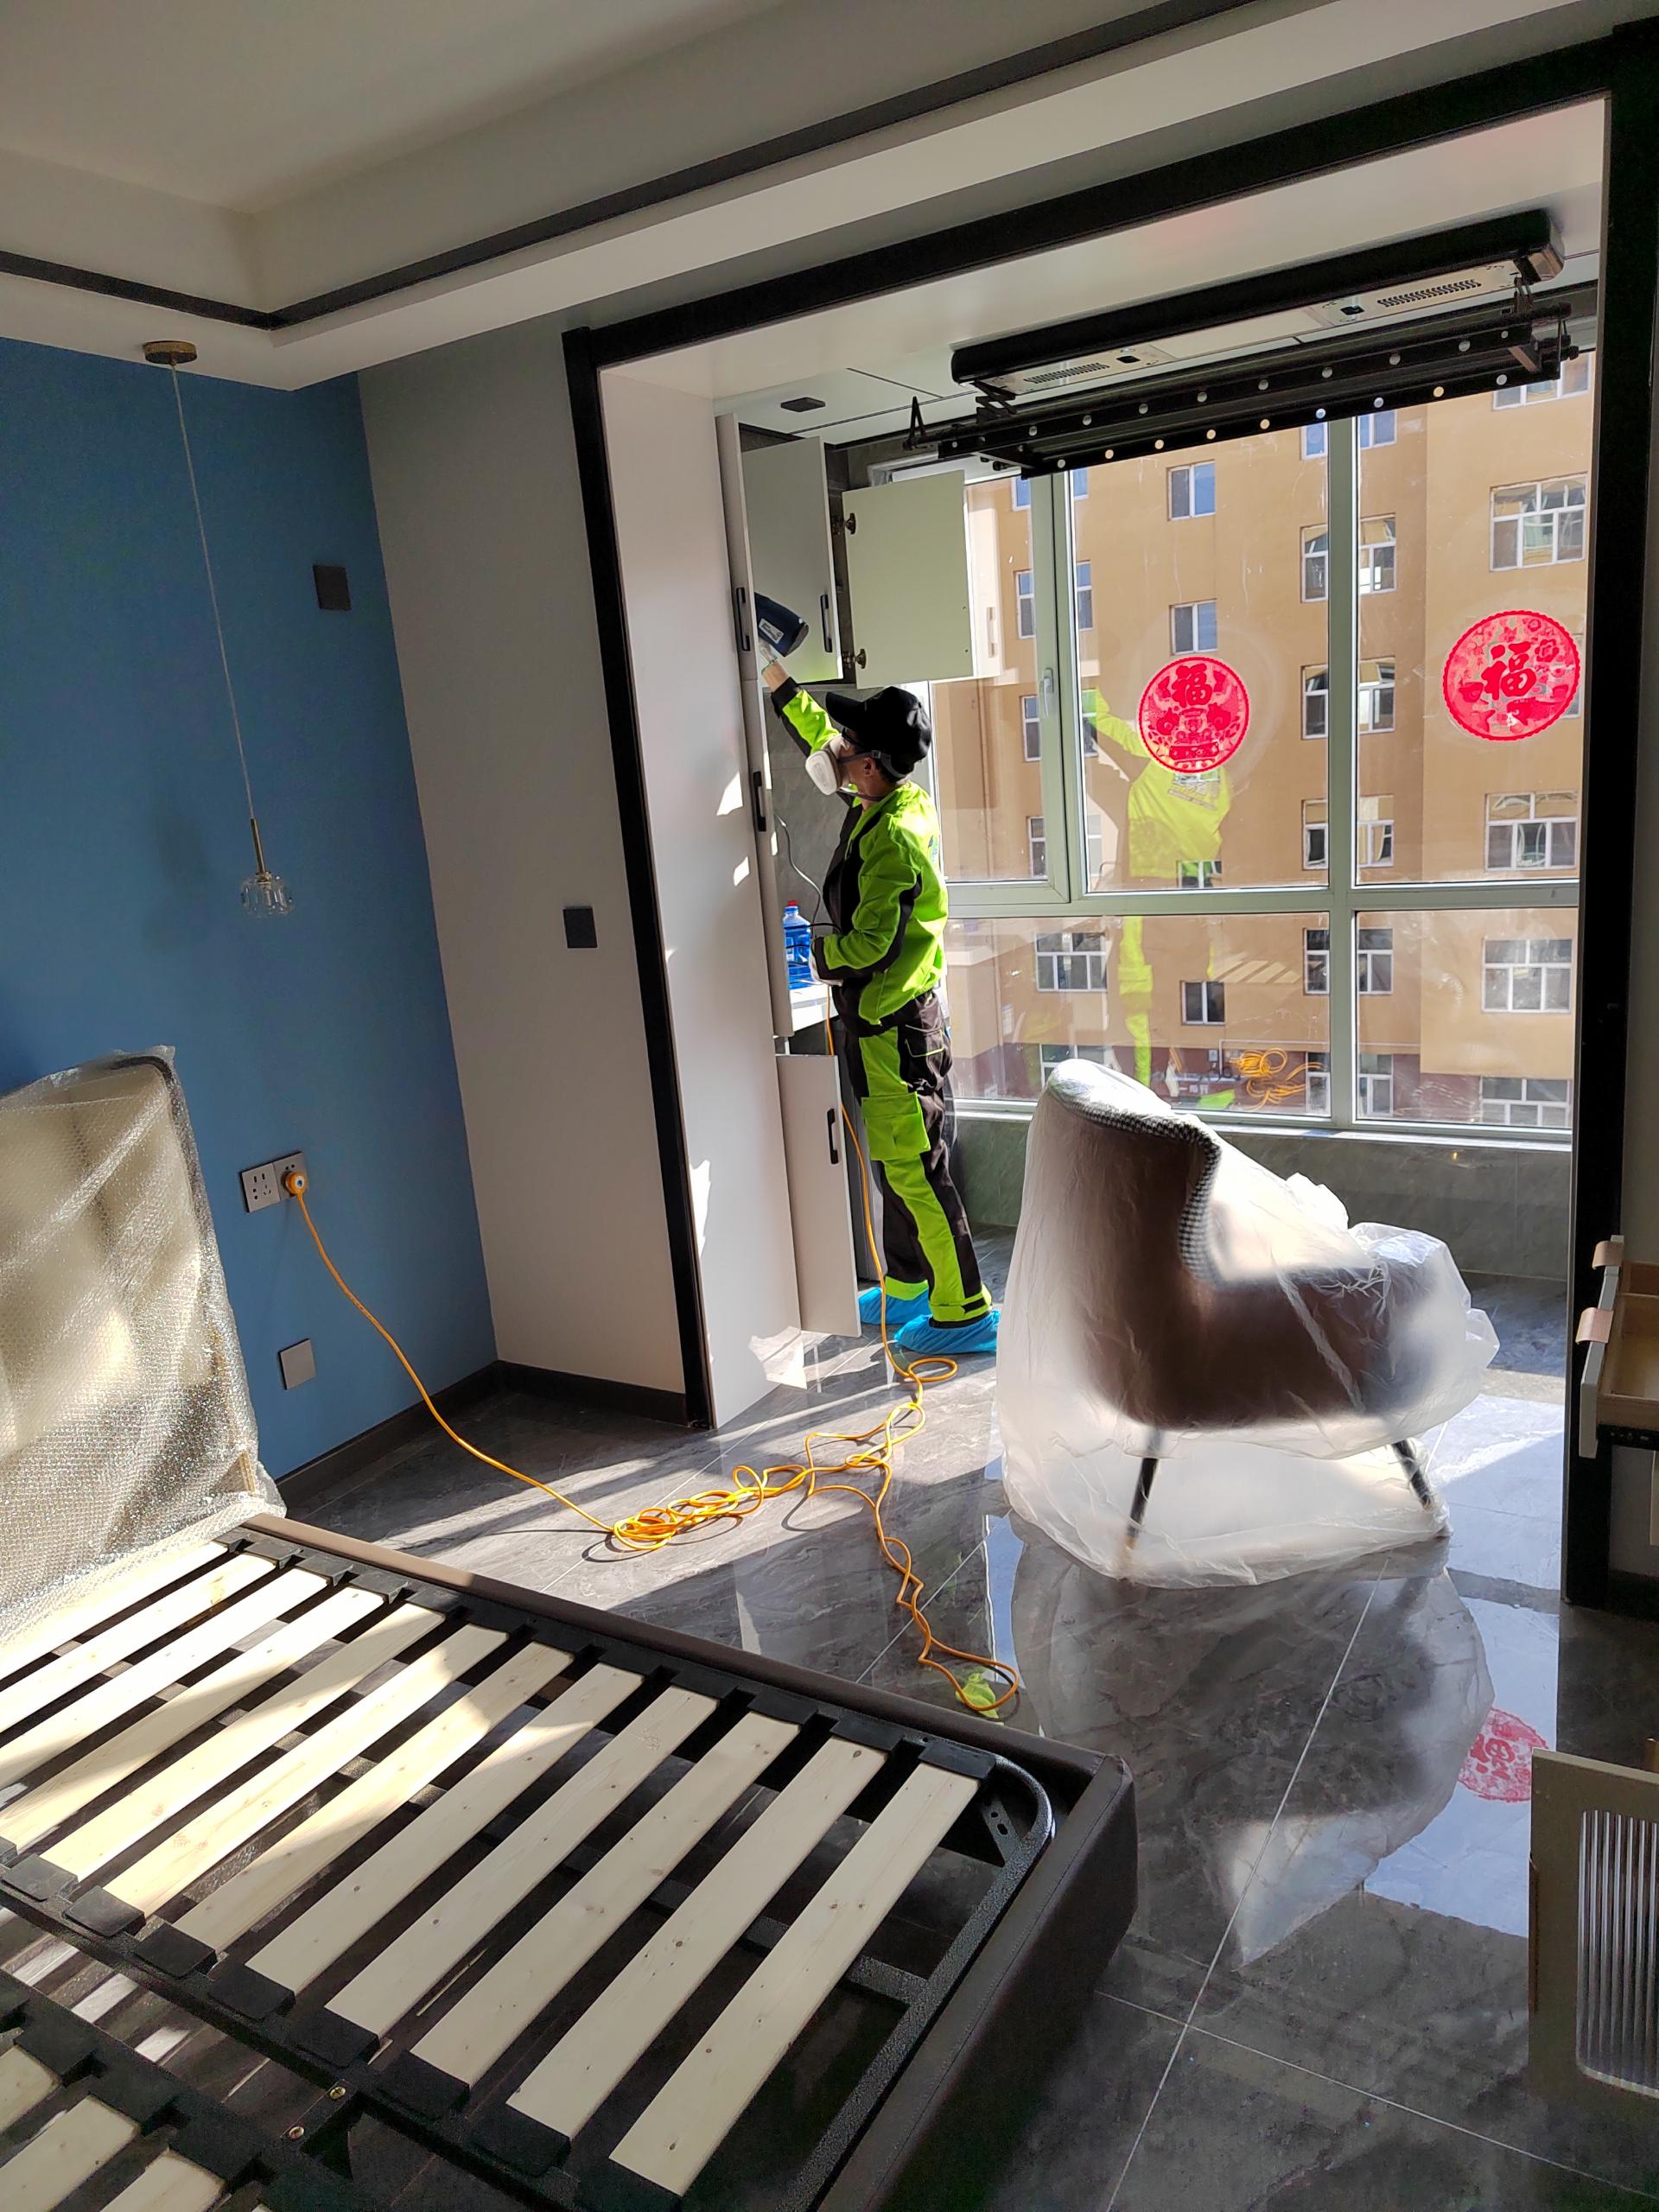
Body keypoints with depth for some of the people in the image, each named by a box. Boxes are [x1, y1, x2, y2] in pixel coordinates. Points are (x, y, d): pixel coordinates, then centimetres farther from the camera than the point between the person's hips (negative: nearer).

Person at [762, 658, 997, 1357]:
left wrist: (818, 946, -6)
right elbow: (823, 739, 24)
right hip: (879, 1017, 10)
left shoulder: (891, 839, -23)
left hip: (894, 1024, -10)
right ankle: (904, 1287, 33)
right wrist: (782, 687, 23)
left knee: (914, 1169, -4)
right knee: (892, 1163, 19)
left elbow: (869, 944, -25)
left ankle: (964, 1312, 4)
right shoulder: (894, 800, 6)